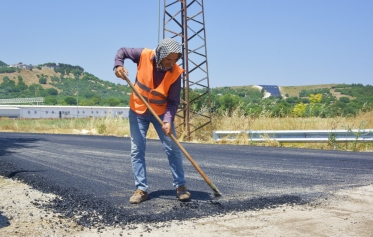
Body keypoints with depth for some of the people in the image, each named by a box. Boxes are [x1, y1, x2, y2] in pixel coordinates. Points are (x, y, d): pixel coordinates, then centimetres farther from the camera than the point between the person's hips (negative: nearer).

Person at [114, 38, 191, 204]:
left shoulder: (175, 73, -19)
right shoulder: (144, 55, -18)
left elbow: (173, 101, -17)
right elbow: (122, 51, -1)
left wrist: (168, 120, -32)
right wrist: (118, 65, -22)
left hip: (161, 112, -1)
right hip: (138, 110, 1)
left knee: (173, 149, -2)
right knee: (137, 150, -1)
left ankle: (180, 186, 9)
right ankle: (141, 189, 5)